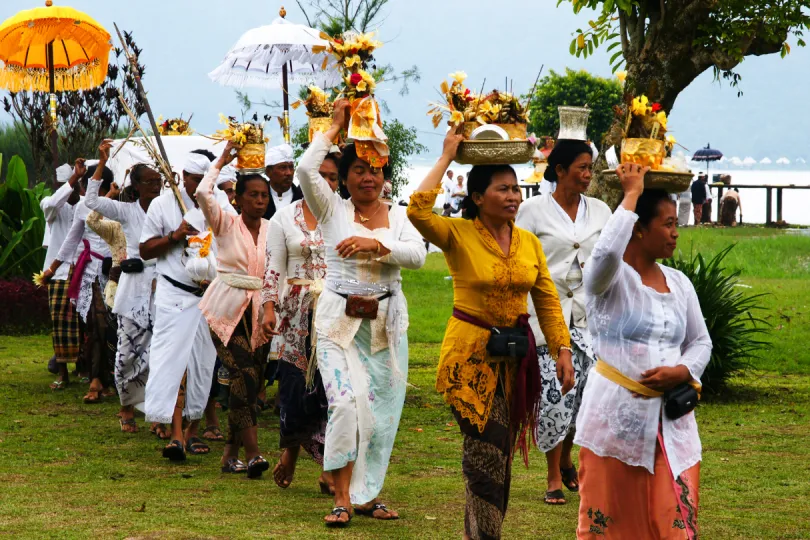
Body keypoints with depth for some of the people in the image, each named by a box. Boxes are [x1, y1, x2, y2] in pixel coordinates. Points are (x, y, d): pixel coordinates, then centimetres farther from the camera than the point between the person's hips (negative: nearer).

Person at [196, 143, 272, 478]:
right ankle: (252, 453, -22)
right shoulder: (225, 224, 1)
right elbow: (203, 193, -15)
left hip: (258, 311, 4)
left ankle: (231, 454, 12)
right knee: (244, 376, -19)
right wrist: (222, 162, -4)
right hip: (227, 309, -4)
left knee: (251, 382, 1)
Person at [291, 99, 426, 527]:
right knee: (347, 403, -17)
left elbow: (418, 254, -7)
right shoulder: (333, 210, 1)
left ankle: (367, 495, 16)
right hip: (339, 321, -3)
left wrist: (375, 244, -20)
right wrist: (336, 126, -6)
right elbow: (306, 170, -14)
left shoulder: (397, 215, 8)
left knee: (381, 411, 5)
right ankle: (343, 498, -11)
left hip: (386, 323, 3)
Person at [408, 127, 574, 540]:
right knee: (488, 454, -10)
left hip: (514, 357, 5)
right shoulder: (458, 235, -10)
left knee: (496, 456, 13)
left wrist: (563, 351, 2)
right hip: (471, 355, -5)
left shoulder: (529, 241, 5)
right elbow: (418, 210, -28)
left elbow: (547, 300, 10)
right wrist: (446, 157, -19)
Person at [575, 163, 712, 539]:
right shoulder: (610, 278, -7)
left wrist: (681, 372, -5)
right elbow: (607, 251, -31)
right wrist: (631, 195, -19)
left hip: (671, 418, 5)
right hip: (616, 416, -5)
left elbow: (700, 342, 18)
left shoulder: (678, 283, 12)